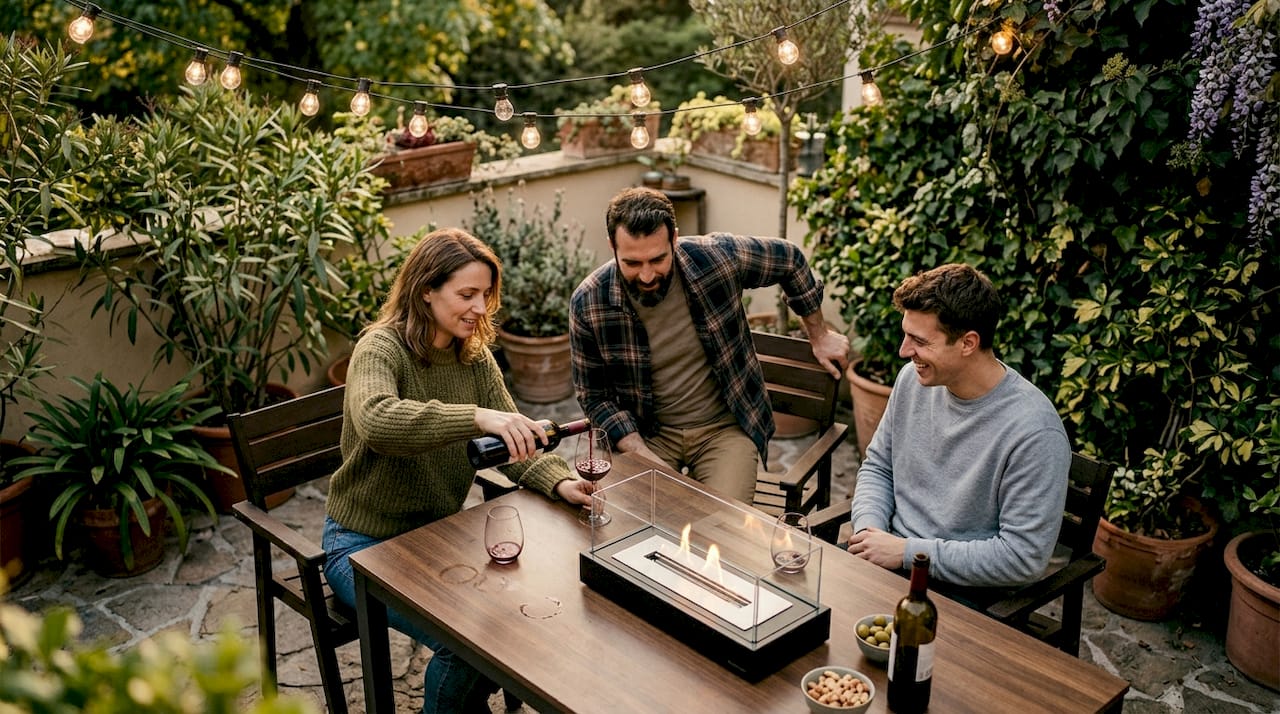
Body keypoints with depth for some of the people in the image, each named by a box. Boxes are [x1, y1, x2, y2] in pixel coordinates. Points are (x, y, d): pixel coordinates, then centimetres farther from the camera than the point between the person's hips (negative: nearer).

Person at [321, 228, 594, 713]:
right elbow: (375, 420, -42)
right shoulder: (380, 349, -20)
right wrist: (476, 417, -52)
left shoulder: (474, 355, 2)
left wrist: (558, 482, -24)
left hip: (438, 530, 6)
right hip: (365, 543, -6)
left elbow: (511, 438, -4)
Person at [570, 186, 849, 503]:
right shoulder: (588, 304, -15)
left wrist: (819, 336, 15)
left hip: (725, 428, 0)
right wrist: (644, 457, -16)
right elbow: (595, 395, -3)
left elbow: (790, 260, 4)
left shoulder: (718, 257, -17)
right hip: (646, 433, 1)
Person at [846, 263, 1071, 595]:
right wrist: (869, 530, -8)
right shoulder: (912, 379, -1)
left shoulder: (1034, 431, -22)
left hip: (957, 591, -6)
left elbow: (1024, 557, -20)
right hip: (885, 556, 6)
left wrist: (907, 552, -19)